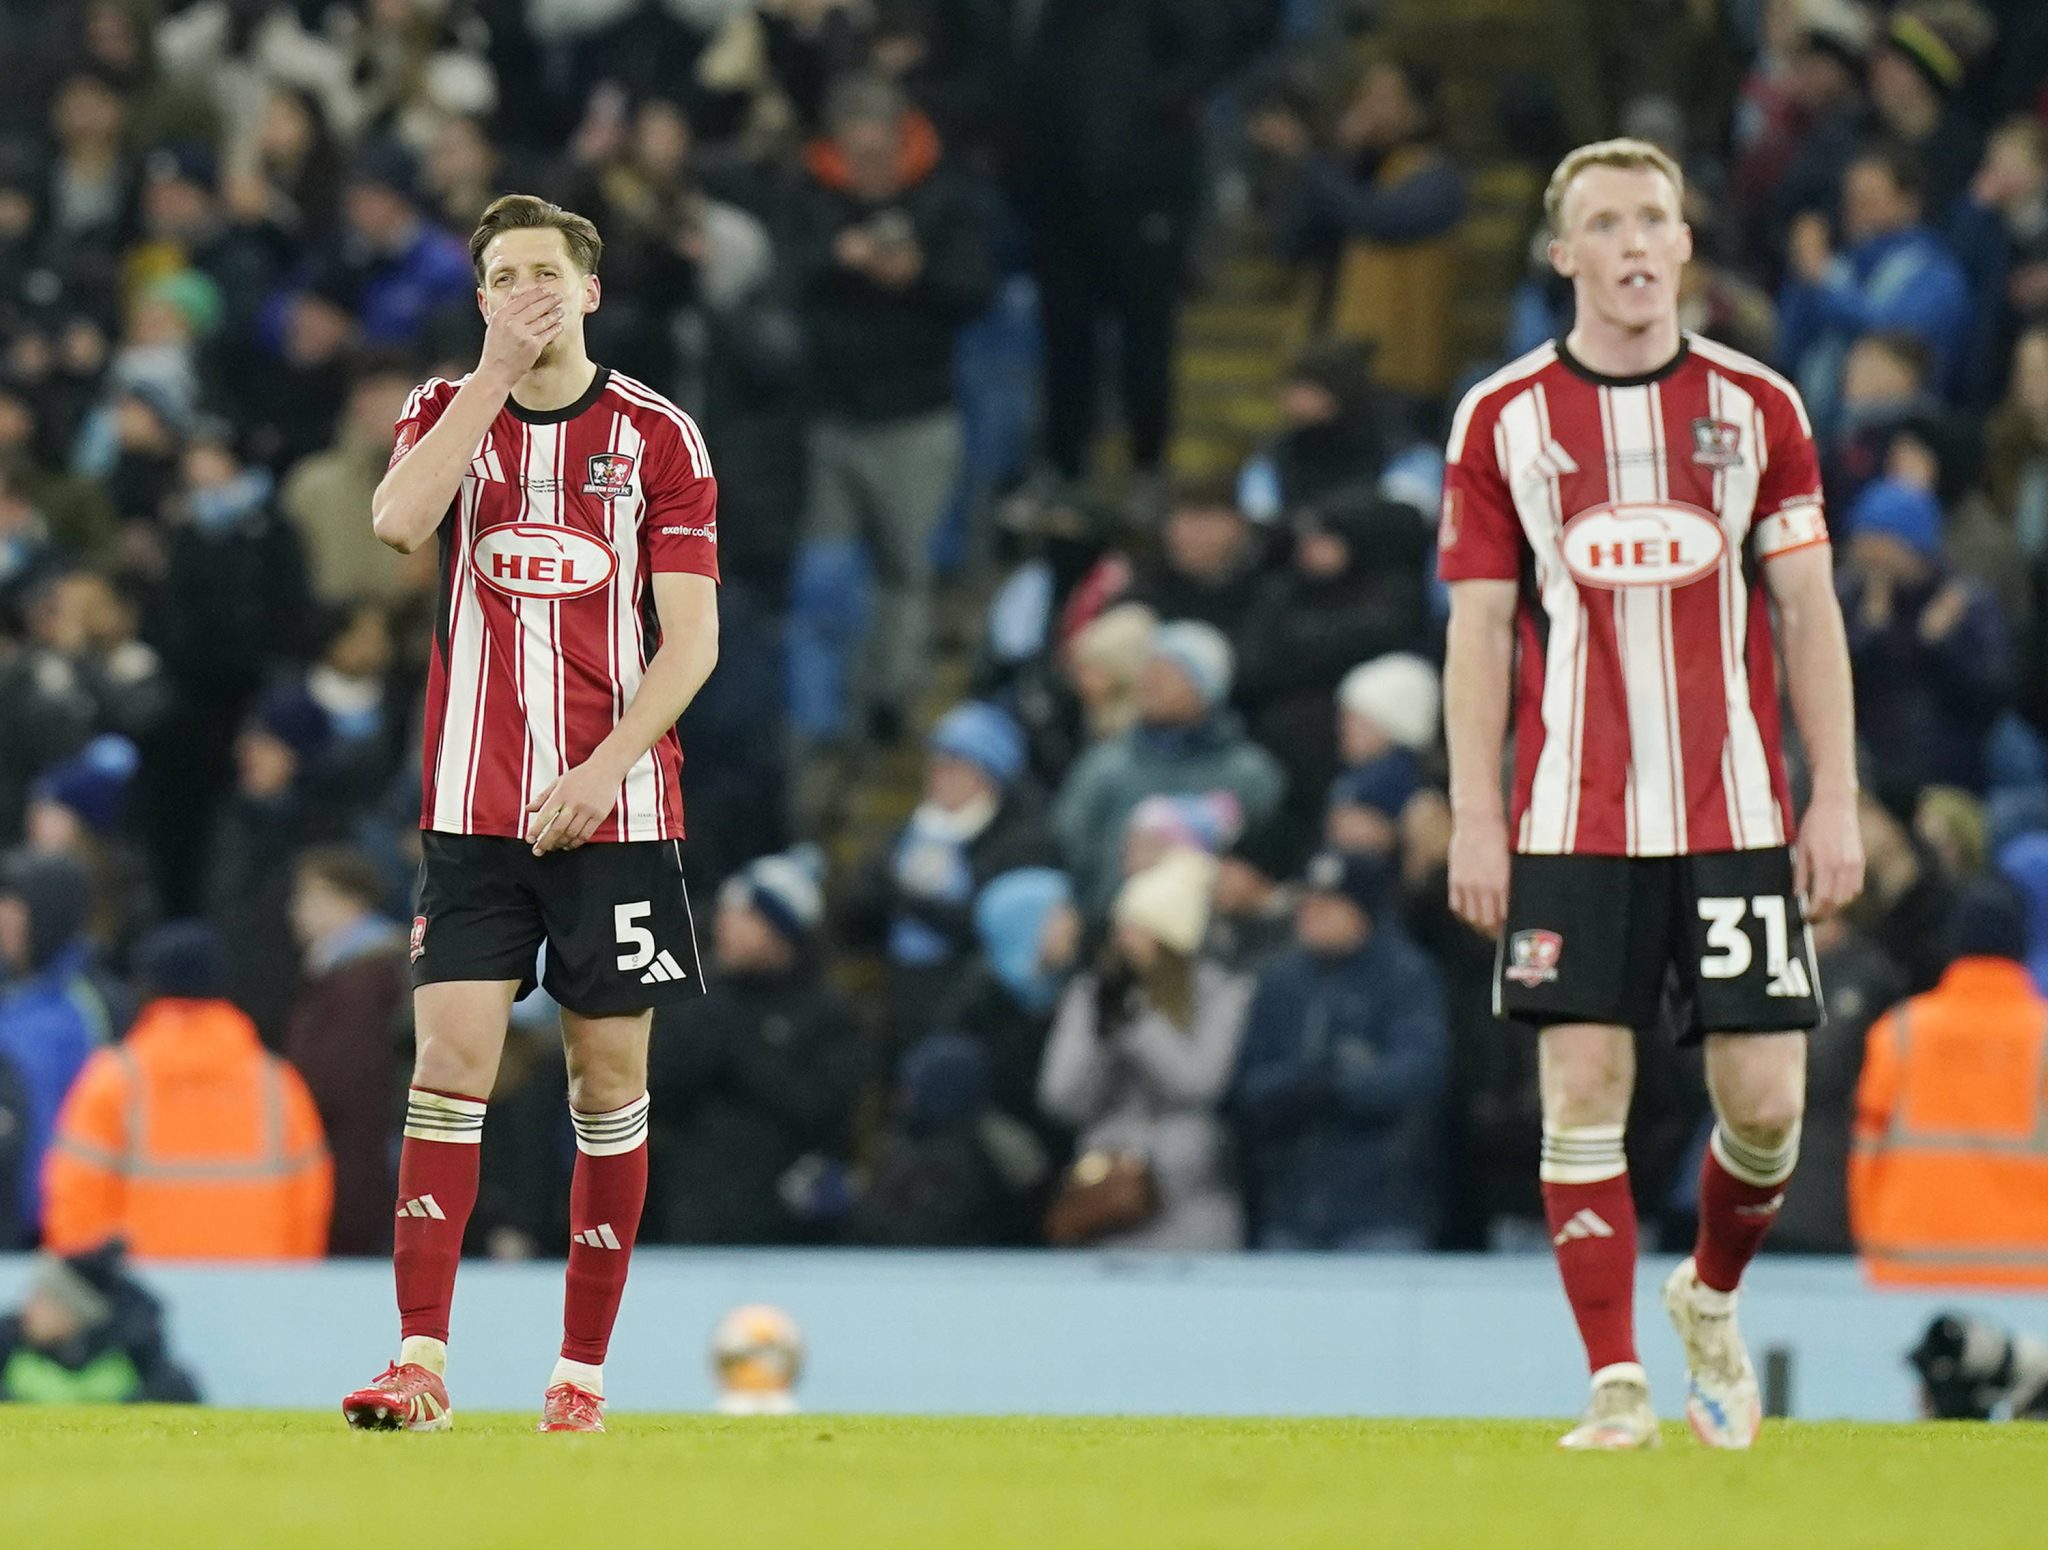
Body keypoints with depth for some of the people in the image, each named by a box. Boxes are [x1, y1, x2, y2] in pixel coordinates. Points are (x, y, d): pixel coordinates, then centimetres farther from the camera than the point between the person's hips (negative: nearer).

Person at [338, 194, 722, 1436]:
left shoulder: (659, 435, 1)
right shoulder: (450, 410, 6)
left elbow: (693, 636, -3)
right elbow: (399, 522, -15)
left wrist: (605, 768, -14)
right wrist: (496, 374, -15)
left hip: (617, 812, -1)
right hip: (475, 809, 1)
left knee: (611, 1077, 2)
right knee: (450, 1064, -9)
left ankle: (585, 1368, 10)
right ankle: (423, 1364, -12)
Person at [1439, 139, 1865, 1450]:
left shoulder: (1758, 407, 5)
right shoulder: (1502, 419, 3)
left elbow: (1809, 612, 6)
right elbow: (1481, 626, 4)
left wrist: (1837, 800, 0)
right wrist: (1475, 820, -2)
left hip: (1736, 815, 1)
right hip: (1571, 822, -1)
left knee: (1765, 1098, -3)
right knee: (1585, 1086, -7)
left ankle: (1713, 1298, 26)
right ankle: (1617, 1381, -1)